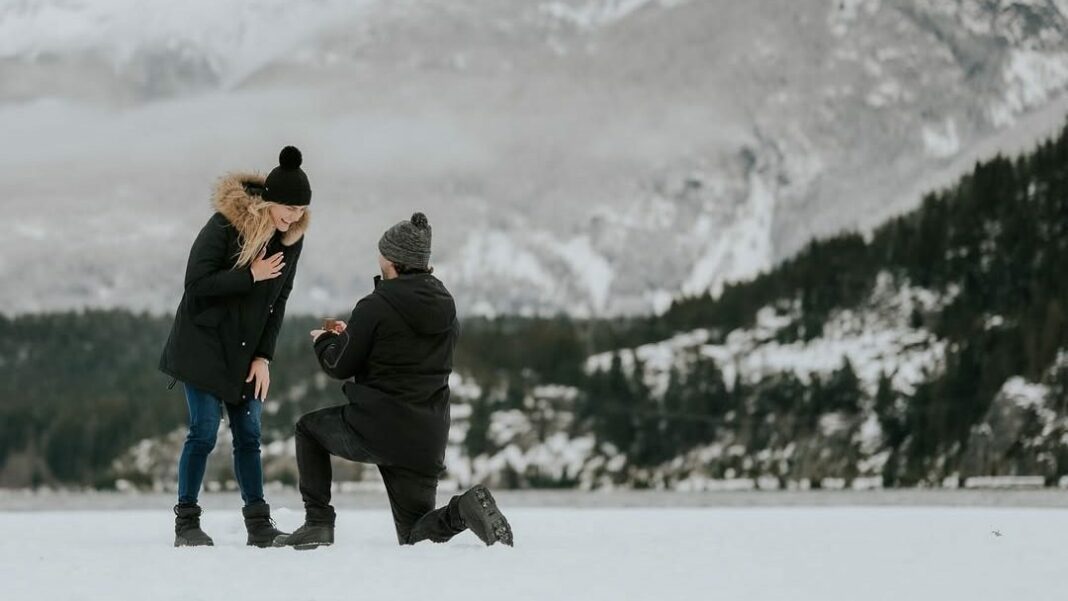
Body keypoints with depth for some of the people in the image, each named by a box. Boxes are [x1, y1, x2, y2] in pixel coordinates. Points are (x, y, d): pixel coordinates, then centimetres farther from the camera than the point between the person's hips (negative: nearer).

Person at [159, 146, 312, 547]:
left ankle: (259, 524, 8)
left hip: (246, 351, 5)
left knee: (248, 435, 5)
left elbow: (278, 301, 5)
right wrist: (251, 276, -25)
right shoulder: (226, 225, -18)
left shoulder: (291, 238, -1)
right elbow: (196, 282, -19)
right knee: (204, 432, -7)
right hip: (204, 345, -5)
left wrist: (264, 357, -1)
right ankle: (186, 524, 1)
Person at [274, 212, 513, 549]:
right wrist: (351, 336, 27)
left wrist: (324, 341, 19)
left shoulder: (376, 307, -11)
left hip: (376, 432, -5)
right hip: (427, 441, 5)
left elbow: (340, 366, -3)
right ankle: (464, 509, -17)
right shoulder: (444, 306, 9)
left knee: (309, 428, 26)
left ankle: (318, 524, 16)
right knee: (415, 537, 14)